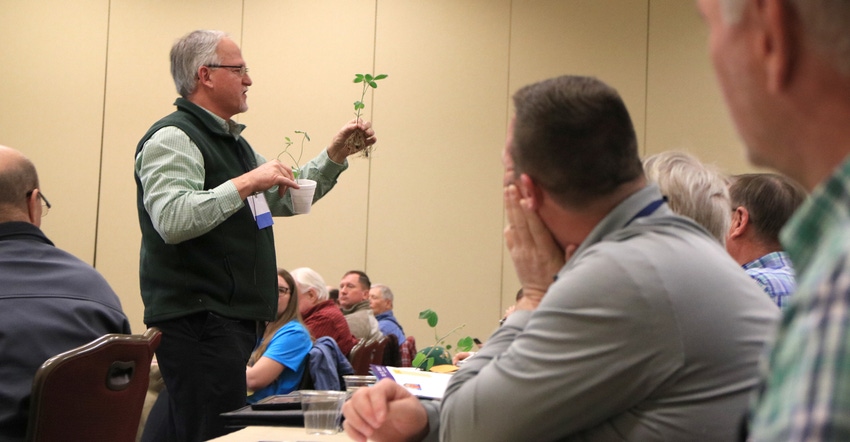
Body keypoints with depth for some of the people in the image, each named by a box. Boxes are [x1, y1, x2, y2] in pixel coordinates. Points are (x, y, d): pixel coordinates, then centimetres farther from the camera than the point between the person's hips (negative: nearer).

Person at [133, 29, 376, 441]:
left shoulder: (231, 141, 22)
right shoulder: (173, 138, -11)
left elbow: (286, 199, 29)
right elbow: (171, 220, -26)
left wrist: (335, 154, 19)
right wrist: (245, 183, -24)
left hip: (231, 319, 10)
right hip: (196, 319, -10)